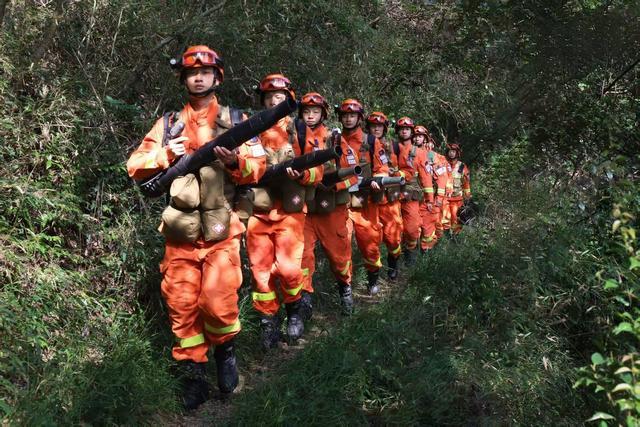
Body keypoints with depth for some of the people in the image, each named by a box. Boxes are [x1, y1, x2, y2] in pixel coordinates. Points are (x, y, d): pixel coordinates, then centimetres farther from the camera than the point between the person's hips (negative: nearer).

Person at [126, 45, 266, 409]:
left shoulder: (236, 120, 8)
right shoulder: (168, 123, 12)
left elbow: (257, 169, 1)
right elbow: (135, 166, 8)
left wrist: (236, 162, -19)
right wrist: (166, 155, -10)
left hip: (221, 231, -2)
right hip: (180, 232, 3)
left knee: (218, 303, -10)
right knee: (182, 305, 6)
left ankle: (226, 351, 20)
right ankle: (195, 372, 22)